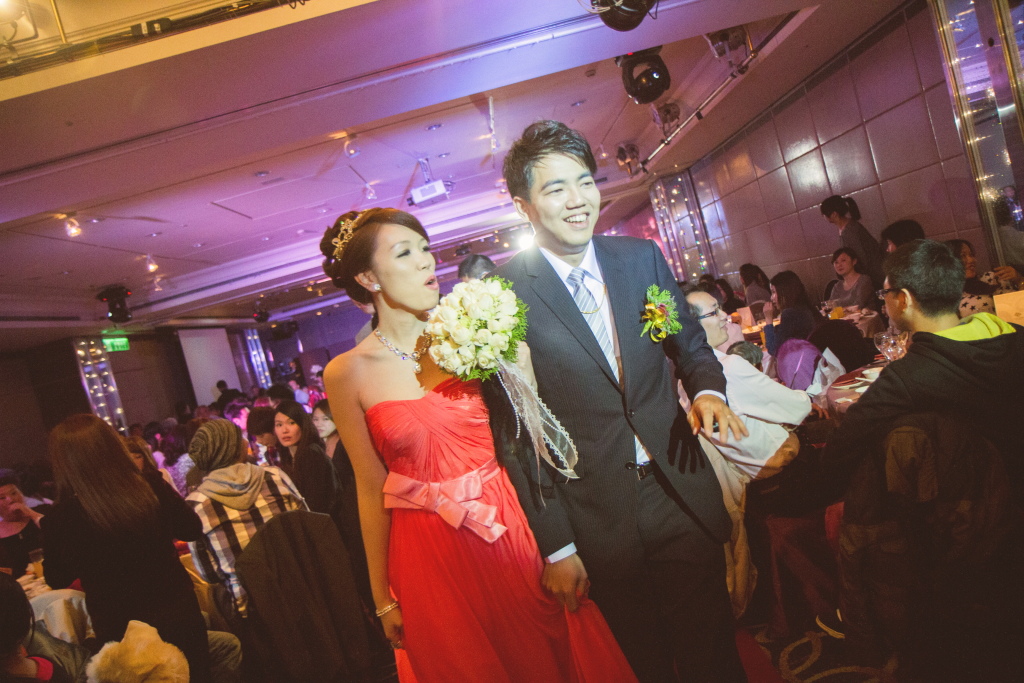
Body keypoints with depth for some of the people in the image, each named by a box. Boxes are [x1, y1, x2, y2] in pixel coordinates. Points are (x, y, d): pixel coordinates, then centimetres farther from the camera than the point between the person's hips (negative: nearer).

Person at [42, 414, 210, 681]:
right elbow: (193, 530, -1)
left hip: (121, 632, 0)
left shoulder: (61, 518, -21)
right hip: (178, 614, 1)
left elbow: (58, 580, -1)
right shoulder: (151, 487, -18)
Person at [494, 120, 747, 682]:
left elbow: (689, 343, 14)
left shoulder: (642, 257, 1)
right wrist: (556, 546, -7)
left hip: (682, 494, 3)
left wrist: (708, 390, -10)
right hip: (598, 521, -2)